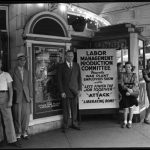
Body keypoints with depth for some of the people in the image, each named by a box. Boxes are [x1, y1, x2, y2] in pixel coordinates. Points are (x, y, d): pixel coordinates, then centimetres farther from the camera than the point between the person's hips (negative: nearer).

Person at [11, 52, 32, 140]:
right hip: (17, 96, -4)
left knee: (26, 114, 5)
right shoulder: (13, 71, -1)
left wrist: (30, 95, 9)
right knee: (17, 116, 1)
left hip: (26, 96, 4)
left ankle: (24, 132, 19)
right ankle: (18, 133, 15)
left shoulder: (26, 72, 15)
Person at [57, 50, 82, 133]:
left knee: (74, 108, 8)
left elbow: (79, 78, 10)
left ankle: (74, 124, 24)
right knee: (66, 109, 3)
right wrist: (61, 92, -9)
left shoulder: (76, 65, 10)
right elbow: (59, 80, -3)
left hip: (75, 91, 3)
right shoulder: (61, 66, 0)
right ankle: (65, 126, 18)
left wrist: (79, 89, 2)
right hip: (65, 91, -3)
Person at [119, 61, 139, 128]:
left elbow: (135, 85, -5)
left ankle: (130, 122, 16)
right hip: (125, 93, 0)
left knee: (131, 108, 3)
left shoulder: (134, 75, 1)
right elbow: (122, 84, -3)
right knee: (125, 108, -1)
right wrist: (128, 89, -19)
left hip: (132, 93, 0)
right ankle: (125, 122, 13)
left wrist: (130, 92, -16)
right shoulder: (123, 74, 2)